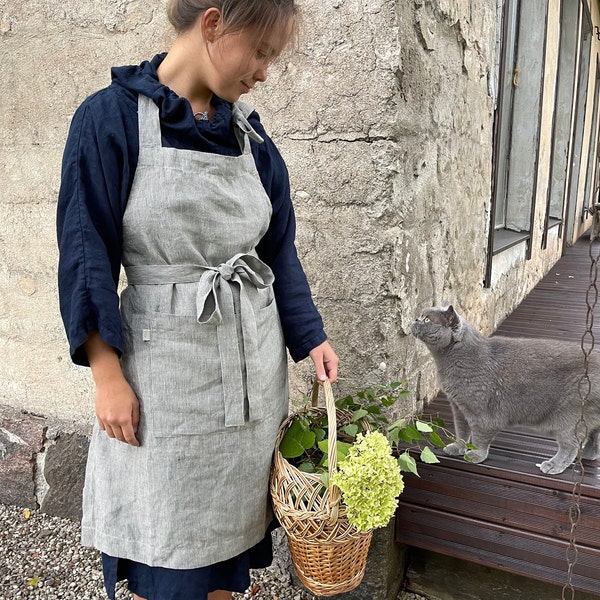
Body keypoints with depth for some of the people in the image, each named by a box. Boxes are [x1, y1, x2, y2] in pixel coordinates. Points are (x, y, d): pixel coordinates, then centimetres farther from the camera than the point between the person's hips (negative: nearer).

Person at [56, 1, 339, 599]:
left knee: (230, 526, 18)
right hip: (164, 364, -4)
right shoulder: (111, 118, -8)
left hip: (253, 362, 5)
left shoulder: (249, 133, 6)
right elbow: (87, 255, -10)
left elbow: (279, 250, 9)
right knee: (159, 547, 11)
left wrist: (311, 338, 3)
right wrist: (109, 378, -12)